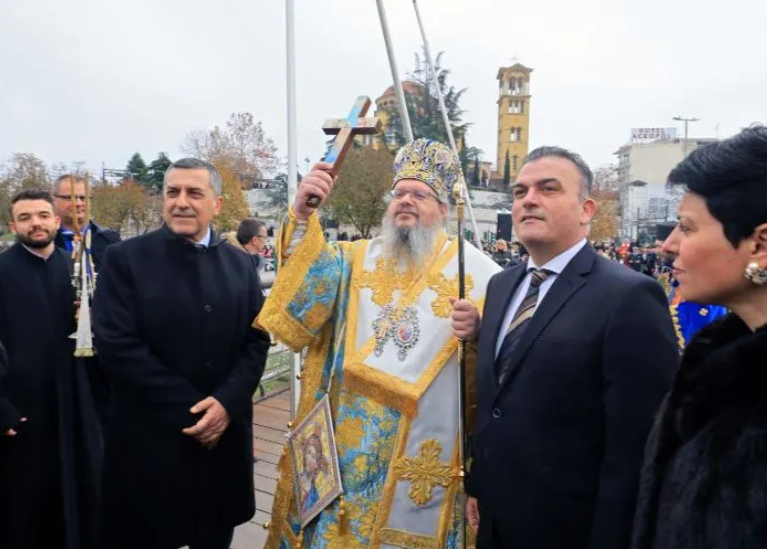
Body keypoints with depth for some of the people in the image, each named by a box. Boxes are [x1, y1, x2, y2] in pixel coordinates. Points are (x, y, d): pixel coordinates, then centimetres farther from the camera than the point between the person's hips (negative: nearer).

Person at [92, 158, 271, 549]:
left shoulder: (239, 264, 6)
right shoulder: (125, 258, -5)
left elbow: (257, 340, 3)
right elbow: (117, 346, -14)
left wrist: (226, 403, -13)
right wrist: (191, 410, -16)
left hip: (224, 434, 3)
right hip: (150, 438, -3)